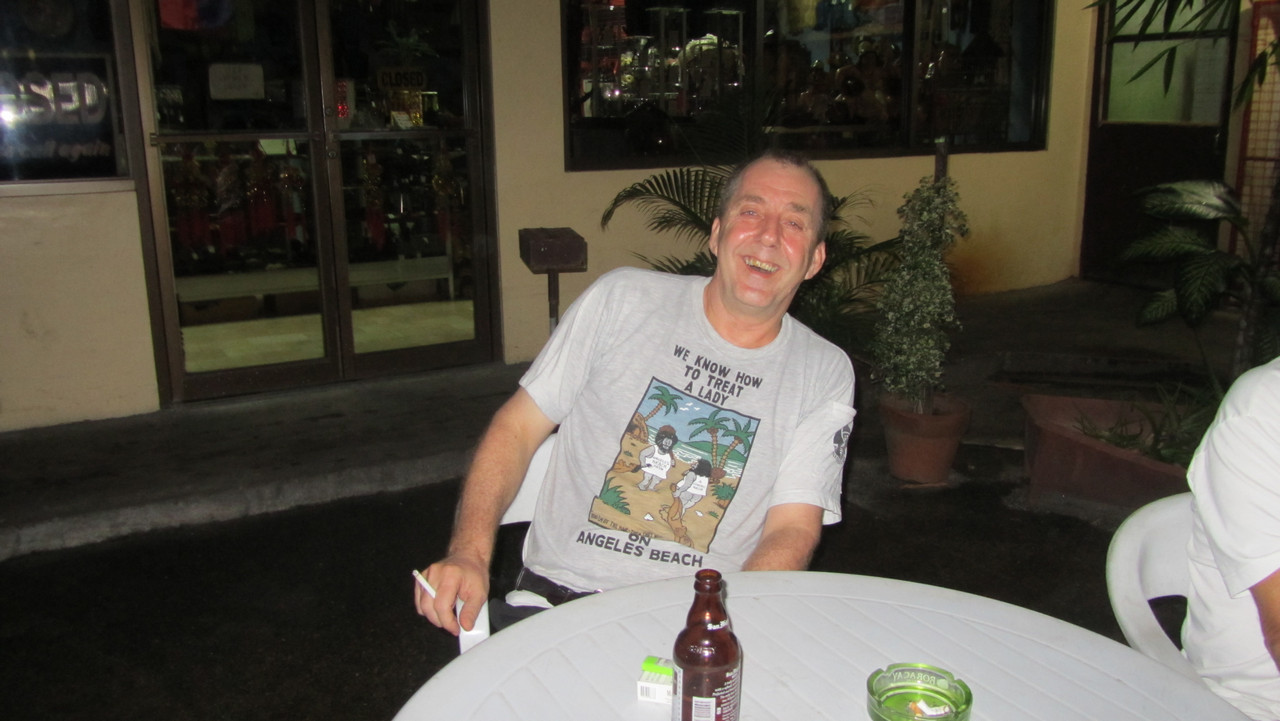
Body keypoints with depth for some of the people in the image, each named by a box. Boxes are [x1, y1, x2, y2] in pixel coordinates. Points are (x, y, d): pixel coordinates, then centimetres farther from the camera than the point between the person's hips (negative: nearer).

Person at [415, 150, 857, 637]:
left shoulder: (825, 374, 5)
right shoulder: (621, 300, 2)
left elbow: (793, 528, -1)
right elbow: (518, 427, 3)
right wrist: (469, 554, -12)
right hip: (560, 596, -2)